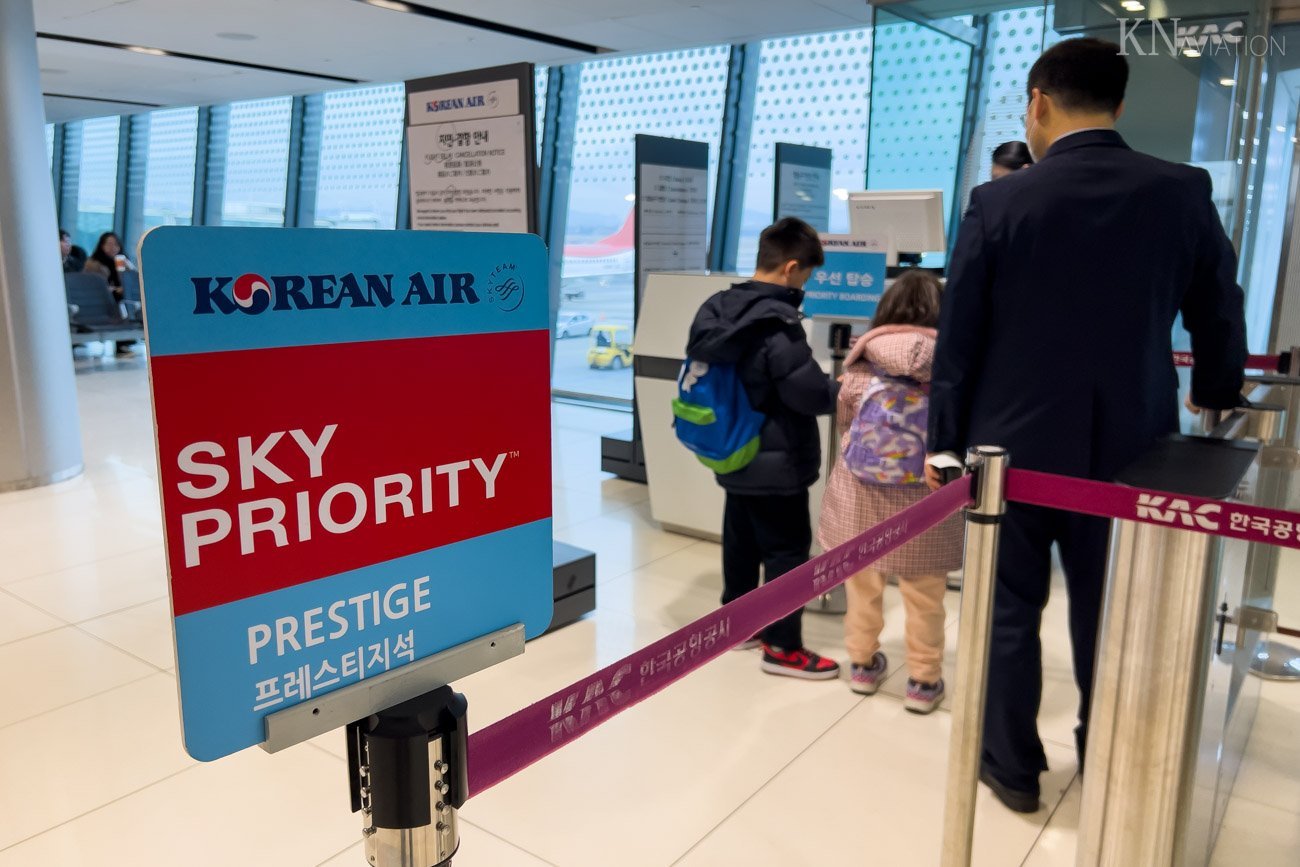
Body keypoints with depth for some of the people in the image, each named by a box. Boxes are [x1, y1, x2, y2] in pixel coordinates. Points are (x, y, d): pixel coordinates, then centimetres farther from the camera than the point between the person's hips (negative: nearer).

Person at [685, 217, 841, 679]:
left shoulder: (717, 309, 3)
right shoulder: (778, 324, -23)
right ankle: (782, 646, 13)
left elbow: (704, 366, 14)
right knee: (787, 550, 3)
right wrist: (841, 389, -4)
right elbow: (810, 394, -23)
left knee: (740, 542, 20)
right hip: (776, 463, -8)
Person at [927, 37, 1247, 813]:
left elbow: (958, 338, -7)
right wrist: (1216, 395, 28)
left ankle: (1013, 767, 24)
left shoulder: (1000, 202, -10)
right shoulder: (1185, 192, -3)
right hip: (1128, 446, 3)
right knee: (1110, 615, 17)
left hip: (1015, 442, -2)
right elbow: (1220, 316, 8)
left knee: (1011, 609, 12)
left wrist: (944, 441, 3)